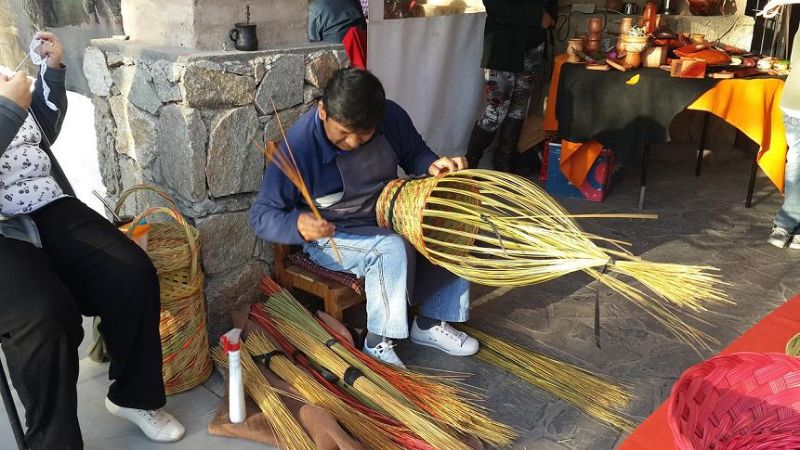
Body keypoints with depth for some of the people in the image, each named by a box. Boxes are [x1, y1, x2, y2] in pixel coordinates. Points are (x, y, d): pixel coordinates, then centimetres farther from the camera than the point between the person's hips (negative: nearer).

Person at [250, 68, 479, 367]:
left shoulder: (392, 117, -13)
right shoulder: (298, 146, -26)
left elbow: (414, 153, 8)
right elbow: (261, 214, -20)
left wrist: (432, 165, -16)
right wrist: (297, 224, -41)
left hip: (388, 220, 6)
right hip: (331, 236, -6)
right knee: (393, 249, -33)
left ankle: (431, 323, 5)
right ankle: (377, 344, -15)